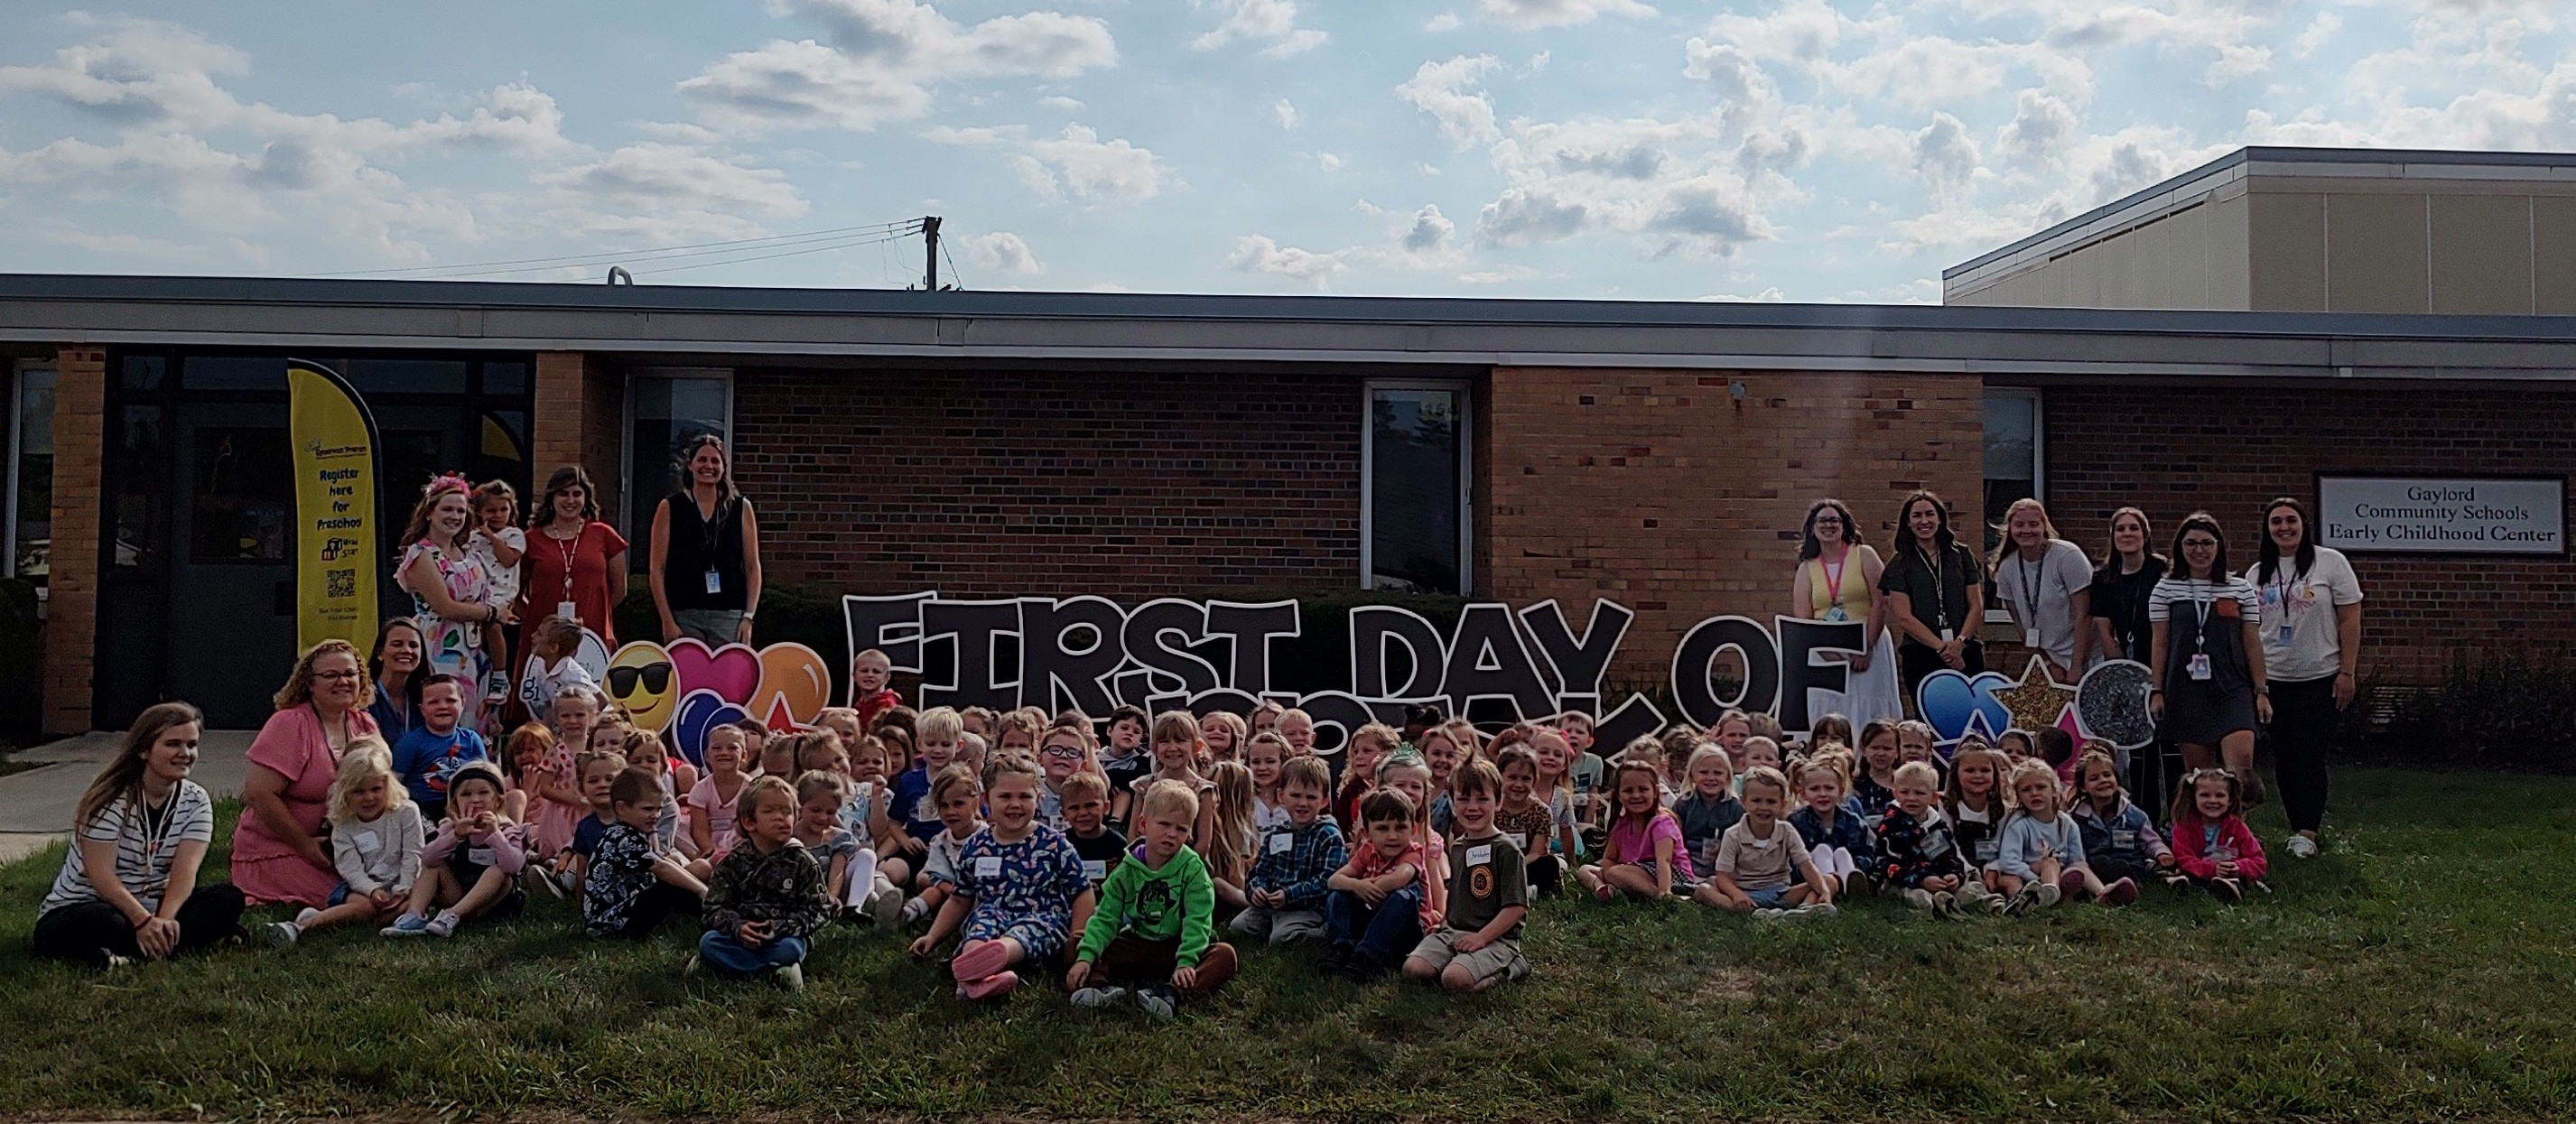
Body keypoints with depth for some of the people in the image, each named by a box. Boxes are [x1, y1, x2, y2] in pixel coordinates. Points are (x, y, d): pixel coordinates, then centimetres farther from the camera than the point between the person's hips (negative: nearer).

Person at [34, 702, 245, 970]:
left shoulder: (196, 802, 0)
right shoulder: (110, 799, -14)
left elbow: (184, 870, -12)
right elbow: (100, 874, -22)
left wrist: (165, 919, -30)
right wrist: (144, 921, -33)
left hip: (149, 906, 6)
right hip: (82, 907, -5)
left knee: (229, 898, -20)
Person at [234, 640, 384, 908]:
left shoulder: (365, 727, 6)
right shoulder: (290, 725, -13)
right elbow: (259, 794, -20)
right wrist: (306, 845, -18)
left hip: (339, 848, 7)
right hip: (276, 850, -7)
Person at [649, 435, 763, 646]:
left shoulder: (741, 508, 9)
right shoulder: (670, 507, 6)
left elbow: (752, 567, 9)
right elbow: (657, 570, 3)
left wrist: (748, 617, -1)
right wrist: (667, 621, -5)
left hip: (729, 618, 1)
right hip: (683, 617, 0)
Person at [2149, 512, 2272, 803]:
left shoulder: (2241, 589, 7)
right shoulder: (2166, 589, 6)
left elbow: (2252, 643, 8)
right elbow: (2160, 643, 6)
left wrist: (2261, 691, 5)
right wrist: (2156, 690, 2)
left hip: (2232, 688, 0)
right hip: (2186, 689, 0)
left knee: (2241, 763, -18)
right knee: (2198, 771, 2)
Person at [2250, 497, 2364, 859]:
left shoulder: (2330, 562, -3)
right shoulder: (2257, 574, 9)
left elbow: (2350, 620, -4)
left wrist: (2347, 672, -9)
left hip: (2320, 678, -4)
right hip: (2273, 679, 4)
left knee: (2309, 754, -8)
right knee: (2283, 757, 6)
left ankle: (2306, 832, -3)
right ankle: (2307, 821, 19)